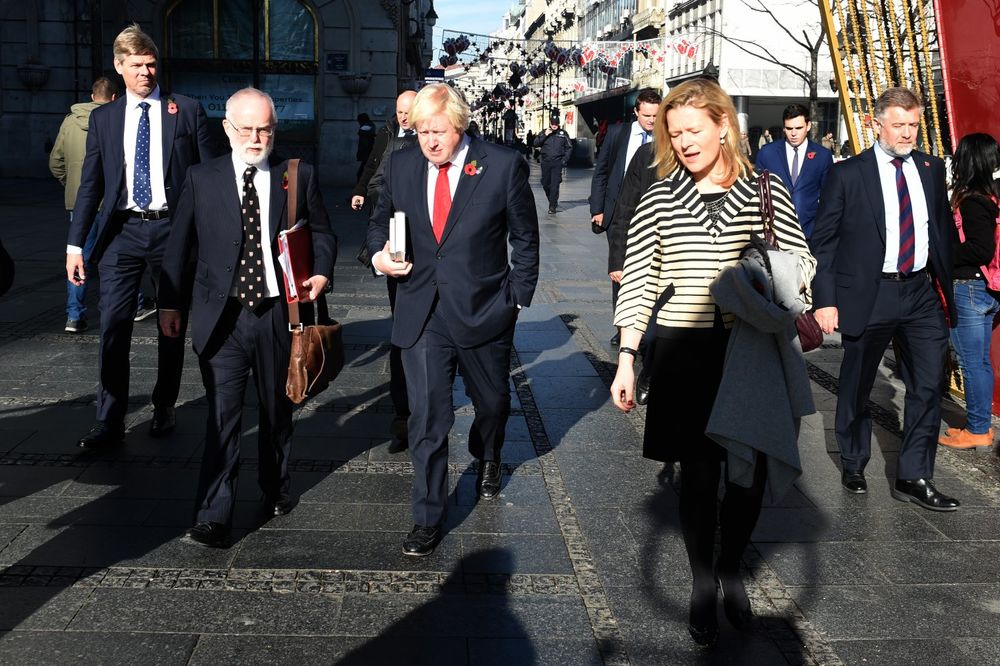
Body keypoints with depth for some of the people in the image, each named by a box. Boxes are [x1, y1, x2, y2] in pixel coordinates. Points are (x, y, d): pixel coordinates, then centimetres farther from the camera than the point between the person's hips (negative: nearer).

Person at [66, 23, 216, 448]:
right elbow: (91, 184, 8)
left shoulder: (187, 110, 3)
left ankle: (164, 409, 24)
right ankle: (110, 420, 5)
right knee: (114, 326, -3)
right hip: (122, 230, 1)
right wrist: (76, 243, 2)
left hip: (172, 228, -1)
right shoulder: (103, 118, 9)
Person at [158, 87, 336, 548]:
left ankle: (276, 488, 37)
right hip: (222, 316, -1)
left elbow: (322, 233, 14)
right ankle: (214, 517, -1)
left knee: (277, 407, 16)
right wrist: (170, 303, 6)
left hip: (278, 313, 1)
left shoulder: (299, 177, 4)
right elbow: (178, 246, 8)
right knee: (223, 414, -6)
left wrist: (321, 273, -4)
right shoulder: (201, 179, 4)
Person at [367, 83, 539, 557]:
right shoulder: (401, 166, 1)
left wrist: (517, 297, -3)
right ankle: (428, 518, 12)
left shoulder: (503, 166, -8)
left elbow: (525, 239, -1)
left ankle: (487, 460, 53)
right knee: (426, 416, -2)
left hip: (483, 309, -1)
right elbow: (380, 219, 16)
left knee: (492, 401, 20)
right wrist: (379, 255, -6)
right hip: (421, 313, 1)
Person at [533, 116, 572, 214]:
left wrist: (565, 159, -2)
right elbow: (535, 144, -1)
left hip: (557, 162, -3)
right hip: (546, 162, 3)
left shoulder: (563, 133, 6)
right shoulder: (544, 133, 8)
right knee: (545, 183, 7)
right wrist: (545, 135, -11)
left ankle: (552, 206, -9)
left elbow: (569, 147, 10)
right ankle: (552, 201, 29)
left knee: (555, 184, -11)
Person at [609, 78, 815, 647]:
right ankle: (703, 583, 26)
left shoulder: (766, 191, 0)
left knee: (751, 470, 7)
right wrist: (627, 359, -5)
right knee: (699, 472, 6)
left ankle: (732, 570, 33)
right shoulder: (660, 197, 0)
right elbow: (638, 281, 1)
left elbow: (802, 261, 9)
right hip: (686, 353, 0)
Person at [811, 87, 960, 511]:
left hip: (921, 292, 4)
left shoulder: (932, 169, 8)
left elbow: (943, 230, 14)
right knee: (856, 387, 10)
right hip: (868, 296, -3)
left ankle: (914, 478, 11)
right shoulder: (848, 174, -5)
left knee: (929, 385, 1)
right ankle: (853, 465, 31)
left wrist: (945, 288, 9)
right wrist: (825, 301, -11)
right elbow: (822, 240, -5)